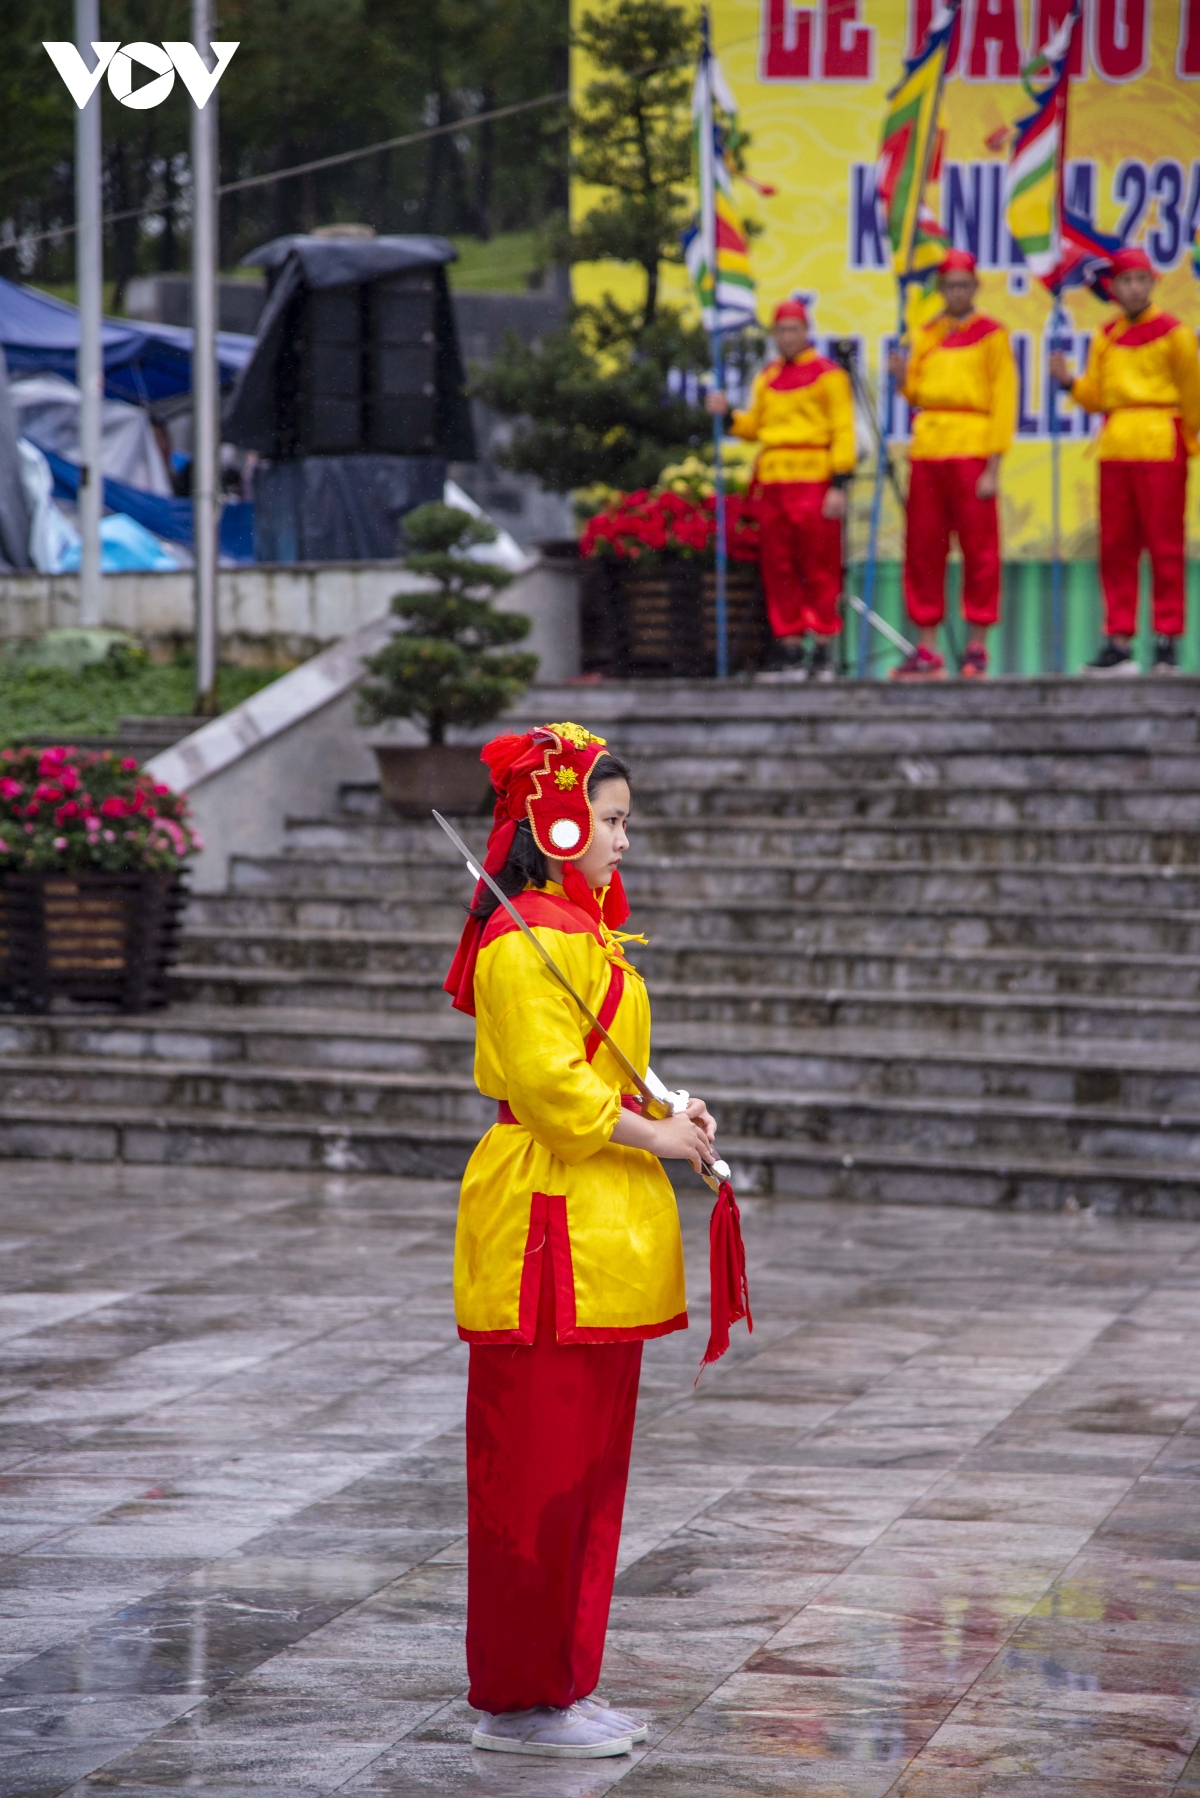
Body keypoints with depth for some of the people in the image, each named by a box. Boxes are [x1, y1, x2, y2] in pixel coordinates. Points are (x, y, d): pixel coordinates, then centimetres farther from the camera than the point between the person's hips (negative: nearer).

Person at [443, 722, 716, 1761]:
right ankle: (521, 1702, 4)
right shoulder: (526, 941, -15)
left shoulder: (582, 932, 18)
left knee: (591, 1466, 14)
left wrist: (669, 1118, 9)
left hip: (602, 1229, 10)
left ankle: (563, 1683, 21)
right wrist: (659, 1135, -12)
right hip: (550, 1225, -10)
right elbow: (550, 1087, -20)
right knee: (539, 1469, -4)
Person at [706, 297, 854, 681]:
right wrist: (728, 415, 2)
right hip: (772, 482, 6)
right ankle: (791, 651, 9)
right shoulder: (766, 378, 18)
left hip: (814, 483, -6)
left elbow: (843, 431, -4)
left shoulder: (828, 374, 0)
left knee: (819, 569, -5)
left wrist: (839, 485, -11)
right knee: (778, 570, 4)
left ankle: (822, 651, -1)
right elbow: (754, 426, 22)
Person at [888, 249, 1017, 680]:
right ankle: (927, 651, 8)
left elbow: (1003, 401, -4)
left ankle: (977, 648, 2)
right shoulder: (926, 335, 16)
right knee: (922, 550, 4)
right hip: (927, 450, 5)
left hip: (971, 450, -5)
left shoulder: (991, 335, 1)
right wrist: (903, 377, -4)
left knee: (978, 550, -3)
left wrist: (993, 467, -11)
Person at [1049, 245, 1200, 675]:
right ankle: (1119, 642, 8)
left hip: (1161, 445, -5)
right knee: (1115, 547, 5)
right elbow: (1096, 396, 14)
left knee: (1164, 546, -4)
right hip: (1115, 447, 6)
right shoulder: (1106, 337, 14)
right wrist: (1070, 382, -3)